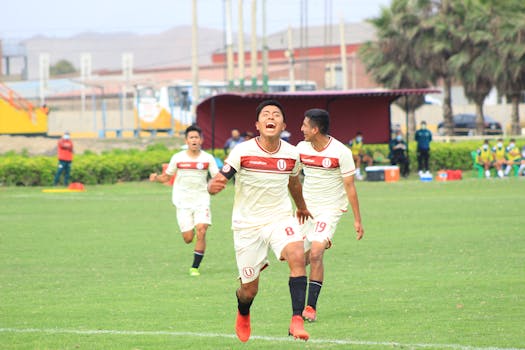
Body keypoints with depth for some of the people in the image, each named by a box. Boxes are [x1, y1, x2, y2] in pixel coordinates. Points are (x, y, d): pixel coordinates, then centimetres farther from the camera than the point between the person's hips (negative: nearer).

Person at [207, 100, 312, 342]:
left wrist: (301, 207, 37)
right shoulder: (242, 152, -13)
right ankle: (243, 316, 41)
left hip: (280, 218, 2)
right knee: (249, 289, 4)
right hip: (247, 224, -2)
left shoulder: (291, 154, -3)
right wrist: (214, 185, -43)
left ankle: (297, 320, -27)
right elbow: (216, 184, -18)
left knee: (297, 256, -29)